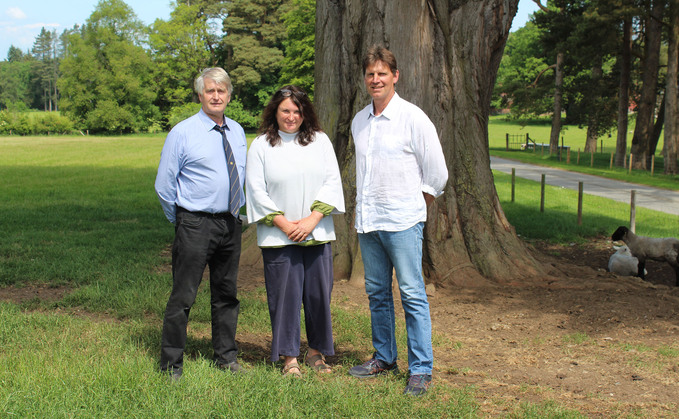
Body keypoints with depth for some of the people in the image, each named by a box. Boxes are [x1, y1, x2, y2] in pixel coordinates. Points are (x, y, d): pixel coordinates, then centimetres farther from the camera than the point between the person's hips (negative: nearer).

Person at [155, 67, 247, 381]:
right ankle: (171, 364, 8)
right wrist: (181, 221, 1)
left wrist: (237, 211, 14)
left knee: (227, 293, 14)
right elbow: (164, 184, -4)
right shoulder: (182, 133, -7)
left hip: (231, 223, 6)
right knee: (183, 296, -3)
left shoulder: (237, 132, 10)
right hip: (195, 225, -5)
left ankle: (226, 356, 27)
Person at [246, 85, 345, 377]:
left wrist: (313, 218, -9)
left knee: (318, 292, 4)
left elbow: (332, 181, 3)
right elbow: (256, 189, -1)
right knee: (285, 294, -1)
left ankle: (316, 351, 20)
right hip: (278, 235, -2)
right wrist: (283, 224, -9)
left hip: (317, 233, 2)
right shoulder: (261, 145, 3)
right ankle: (289, 356, 11)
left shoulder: (319, 141, 8)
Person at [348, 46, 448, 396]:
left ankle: (421, 370, 2)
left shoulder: (412, 118, -6)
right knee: (377, 292, 12)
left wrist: (414, 206, 2)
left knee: (412, 294, -4)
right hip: (367, 221, 6)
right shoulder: (359, 121, 12)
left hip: (402, 221, -6)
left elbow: (437, 173, -2)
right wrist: (361, 209, 16)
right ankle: (384, 358, 25)